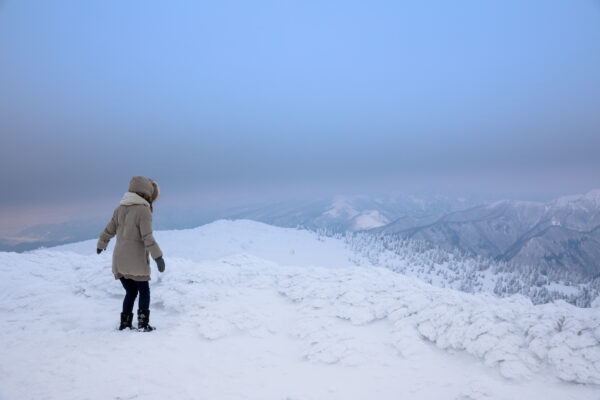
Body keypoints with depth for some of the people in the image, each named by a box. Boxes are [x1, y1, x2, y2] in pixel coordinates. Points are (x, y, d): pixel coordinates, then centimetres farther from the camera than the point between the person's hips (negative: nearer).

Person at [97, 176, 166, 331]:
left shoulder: (120, 209, 8)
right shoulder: (143, 210, -13)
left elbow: (109, 230, 17)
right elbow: (147, 237, -18)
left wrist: (101, 244, 35)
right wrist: (158, 257, -16)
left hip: (119, 260, 6)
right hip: (136, 262, -6)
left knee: (130, 292, 19)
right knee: (144, 292, 10)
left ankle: (125, 324, 19)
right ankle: (143, 324, 5)